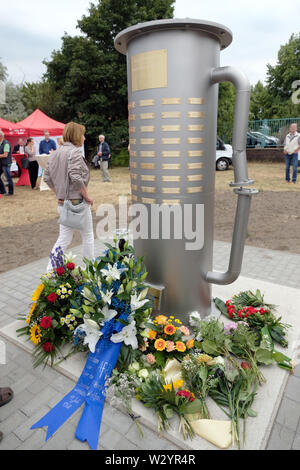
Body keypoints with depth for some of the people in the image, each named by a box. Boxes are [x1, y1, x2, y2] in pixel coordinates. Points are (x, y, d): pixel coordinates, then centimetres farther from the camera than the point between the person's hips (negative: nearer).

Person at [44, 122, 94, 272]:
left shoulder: (56, 153, 9)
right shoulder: (75, 151, -13)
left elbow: (47, 177, 10)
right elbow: (76, 177, -24)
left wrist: (59, 193, 16)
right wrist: (87, 196, -15)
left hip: (62, 202, 7)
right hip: (77, 202, -7)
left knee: (64, 238, 14)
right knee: (87, 237, 11)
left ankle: (50, 270, 14)